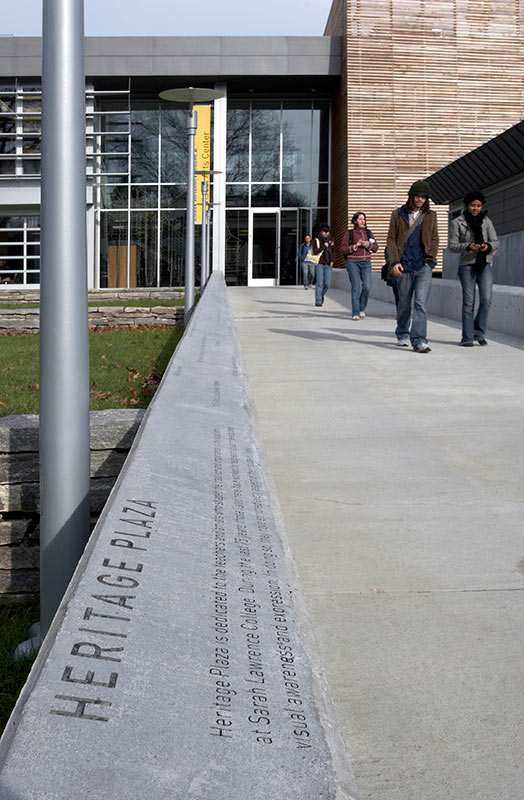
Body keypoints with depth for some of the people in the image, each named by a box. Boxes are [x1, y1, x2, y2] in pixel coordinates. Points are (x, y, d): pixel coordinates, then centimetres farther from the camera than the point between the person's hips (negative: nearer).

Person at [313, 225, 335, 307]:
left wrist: (332, 260, 6)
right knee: (320, 283, -11)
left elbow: (333, 252, 22)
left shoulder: (331, 241, 13)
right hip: (319, 264, -3)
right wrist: (324, 246, -17)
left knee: (327, 283, -4)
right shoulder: (316, 240, 1)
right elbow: (315, 252, -10)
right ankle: (318, 301, -5)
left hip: (328, 265, 3)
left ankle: (322, 295, 25)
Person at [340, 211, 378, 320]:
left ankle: (362, 309, 15)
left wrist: (368, 244, -7)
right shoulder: (349, 233, 3)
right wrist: (355, 246, -12)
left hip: (366, 263, 3)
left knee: (367, 287, -9)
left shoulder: (368, 232, 13)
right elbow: (342, 249, -1)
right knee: (356, 288, -8)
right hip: (353, 263, -3)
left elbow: (375, 248, 12)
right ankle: (355, 313, -4)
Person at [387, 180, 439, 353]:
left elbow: (434, 240, 15)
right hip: (404, 266, 0)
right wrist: (394, 261, -6)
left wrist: (431, 260, 0)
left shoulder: (430, 216, 11)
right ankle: (402, 335, 29)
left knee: (421, 303, -13)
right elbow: (391, 239, 6)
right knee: (404, 304, 10)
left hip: (423, 266, 0)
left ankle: (419, 340, -18)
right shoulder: (398, 214, 7)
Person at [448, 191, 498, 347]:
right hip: (467, 264, -2)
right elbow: (452, 246, -3)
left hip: (485, 264, 2)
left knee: (486, 300, -10)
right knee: (468, 302, -3)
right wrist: (468, 246, -19)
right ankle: (467, 338, 3)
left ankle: (479, 332, 8)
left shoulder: (486, 221, 10)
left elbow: (495, 242, 7)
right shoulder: (457, 223, 1)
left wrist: (488, 246, -15)